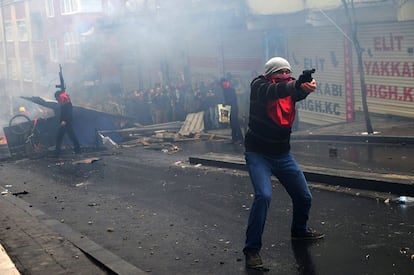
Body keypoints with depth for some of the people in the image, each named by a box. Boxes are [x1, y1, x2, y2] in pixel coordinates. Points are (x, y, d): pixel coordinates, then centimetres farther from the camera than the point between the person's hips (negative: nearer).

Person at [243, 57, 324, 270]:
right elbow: (272, 92, -34)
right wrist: (296, 85, -52)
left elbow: (299, 93, -21)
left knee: (304, 197, 12)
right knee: (264, 195, -26)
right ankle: (252, 249, -14)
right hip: (258, 154, -5)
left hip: (283, 154, 6)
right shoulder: (259, 85, -11)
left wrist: (307, 87, -45)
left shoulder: (290, 88, 2)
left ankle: (299, 231, 42)